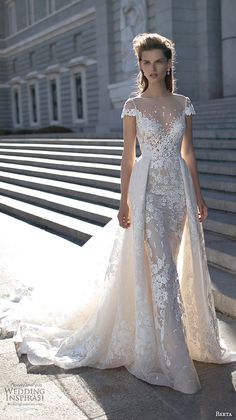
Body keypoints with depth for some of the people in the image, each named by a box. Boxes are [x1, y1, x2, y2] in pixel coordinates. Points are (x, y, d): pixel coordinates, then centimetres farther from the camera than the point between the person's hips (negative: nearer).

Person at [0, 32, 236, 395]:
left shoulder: (184, 104, 8)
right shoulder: (133, 105, -1)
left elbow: (188, 153, 10)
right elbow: (128, 157, -2)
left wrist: (198, 195, 7)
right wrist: (124, 202, -6)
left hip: (178, 190, 4)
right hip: (147, 189, -4)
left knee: (170, 263, 11)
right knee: (160, 269, -6)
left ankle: (167, 338, 32)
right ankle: (173, 358, 4)